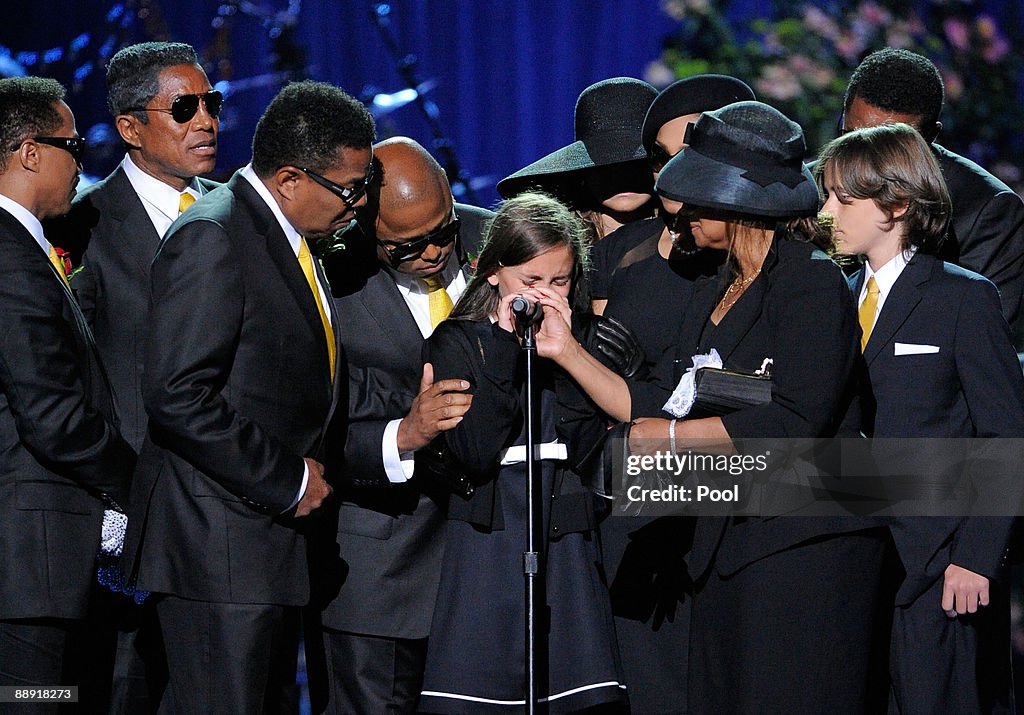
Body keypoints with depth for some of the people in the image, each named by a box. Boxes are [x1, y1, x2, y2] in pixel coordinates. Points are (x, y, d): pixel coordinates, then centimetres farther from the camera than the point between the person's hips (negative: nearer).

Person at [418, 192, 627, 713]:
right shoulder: (457, 342, 1)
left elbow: (589, 444, -3)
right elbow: (475, 455, -13)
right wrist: (505, 347, -13)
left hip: (565, 543, 2)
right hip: (487, 543, -2)